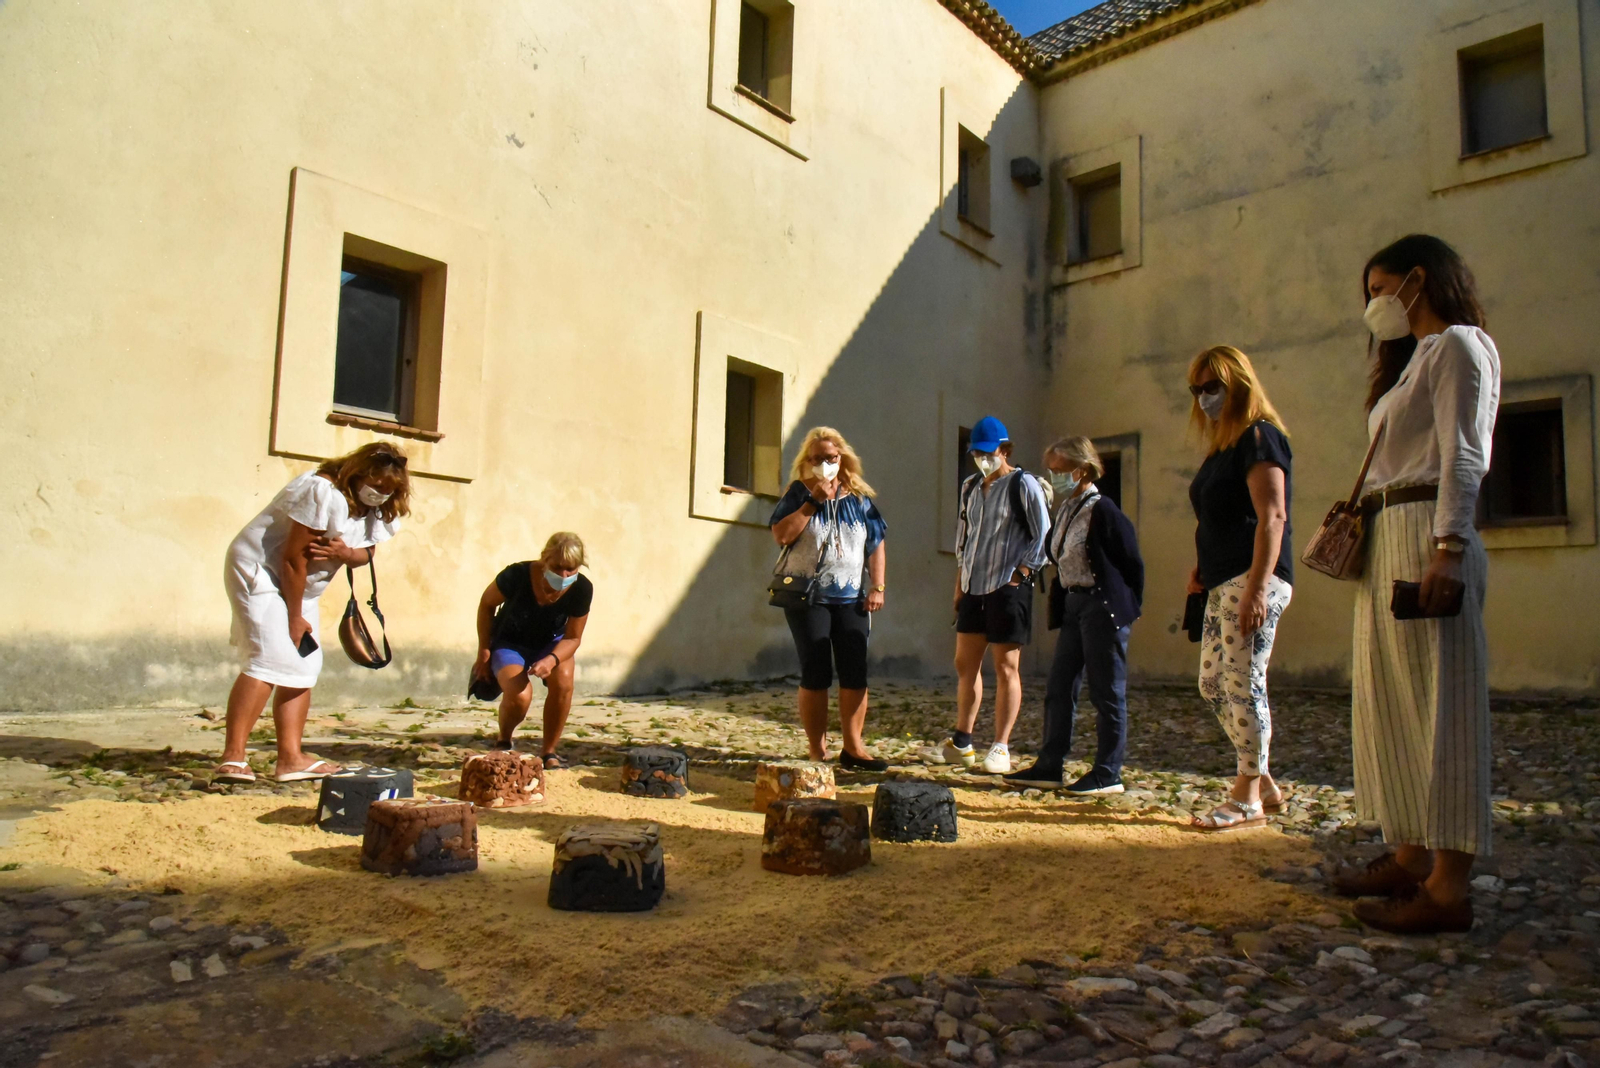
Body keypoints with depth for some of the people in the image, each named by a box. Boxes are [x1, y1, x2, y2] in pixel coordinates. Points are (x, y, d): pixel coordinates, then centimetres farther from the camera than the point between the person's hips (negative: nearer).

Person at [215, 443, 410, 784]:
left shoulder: (376, 509, 1)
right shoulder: (324, 493, -26)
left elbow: (366, 552, 5)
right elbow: (295, 558, -24)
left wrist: (345, 554, -21)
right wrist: (295, 619, -17)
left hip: (300, 586, 9)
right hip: (260, 571, -9)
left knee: (303, 667, 4)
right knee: (269, 662, -20)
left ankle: (291, 758, 6)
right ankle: (232, 758, -19)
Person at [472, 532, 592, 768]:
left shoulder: (582, 589, -25)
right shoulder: (517, 575, -31)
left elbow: (573, 637, -14)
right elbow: (486, 603, -10)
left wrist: (551, 660, -35)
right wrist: (484, 651, -7)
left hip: (551, 643, 2)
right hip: (510, 643, -2)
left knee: (563, 681, -29)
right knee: (519, 696, -27)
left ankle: (548, 752, -7)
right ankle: (503, 743, 9)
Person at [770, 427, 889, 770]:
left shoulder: (859, 498, 10)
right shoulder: (799, 494, 3)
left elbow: (876, 546, 10)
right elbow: (781, 534, -11)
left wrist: (877, 587, 1)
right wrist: (813, 501, -14)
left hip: (850, 598, 3)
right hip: (807, 597, -2)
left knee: (855, 674, 1)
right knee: (815, 675, -2)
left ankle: (852, 747, 13)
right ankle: (817, 751, 7)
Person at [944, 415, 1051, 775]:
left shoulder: (1023, 484, -5)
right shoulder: (970, 487, 14)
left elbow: (1044, 534, -7)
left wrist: (1022, 572, -13)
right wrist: (959, 581, 16)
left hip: (1008, 587, -7)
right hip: (973, 587, 7)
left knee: (1006, 667, -1)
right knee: (965, 664, 10)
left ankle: (1001, 748, 6)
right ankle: (961, 742, 21)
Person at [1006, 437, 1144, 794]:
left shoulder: (1103, 511, -13)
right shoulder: (1064, 511, 11)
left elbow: (1133, 563, -11)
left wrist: (1128, 611, -8)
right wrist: (1058, 603, 12)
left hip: (1103, 607, -9)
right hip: (1073, 606, 9)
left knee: (1107, 692, 0)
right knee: (1059, 687, 10)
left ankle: (1108, 774, 10)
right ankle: (1049, 767, 18)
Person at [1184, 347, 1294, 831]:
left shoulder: (1259, 436, -7)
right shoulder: (1221, 445, 20)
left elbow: (1272, 517, -16)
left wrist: (1258, 586, -22)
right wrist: (1200, 568, 10)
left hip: (1253, 579, -10)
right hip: (1223, 583, 10)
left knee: (1243, 684, -7)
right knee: (1213, 684, 11)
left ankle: (1248, 799, 3)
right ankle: (1264, 784, 21)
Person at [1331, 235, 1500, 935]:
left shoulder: (1458, 345, -2)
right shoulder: (1415, 358, 26)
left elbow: (1463, 457, -13)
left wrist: (1446, 548, -22)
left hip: (1426, 536, -10)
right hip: (1386, 541, 10)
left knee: (1439, 707, -9)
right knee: (1389, 703, 9)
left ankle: (1448, 887, -5)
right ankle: (1411, 857, 18)